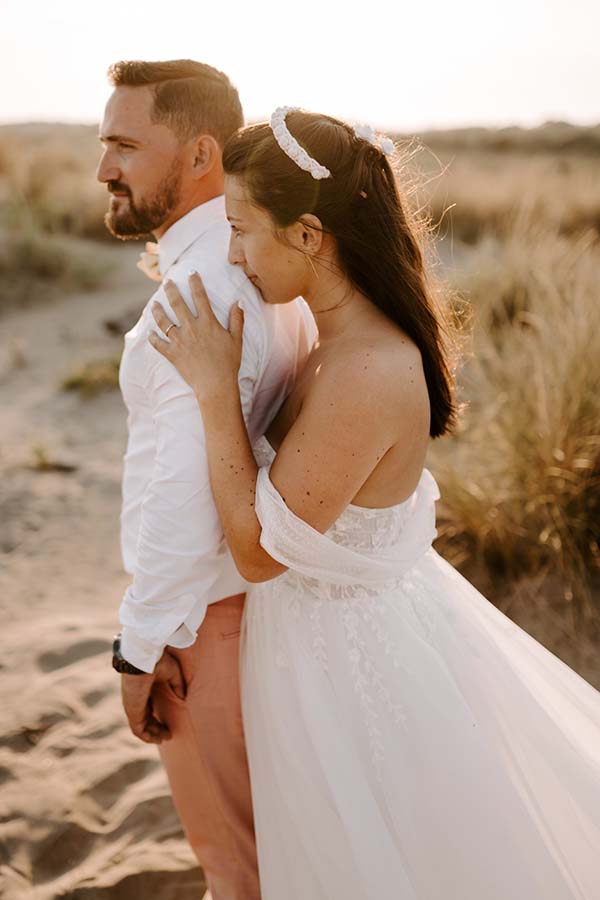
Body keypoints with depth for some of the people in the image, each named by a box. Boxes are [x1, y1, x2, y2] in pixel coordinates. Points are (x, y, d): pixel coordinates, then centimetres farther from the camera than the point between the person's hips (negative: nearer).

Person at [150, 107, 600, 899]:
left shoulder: (364, 376, -33)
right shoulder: (358, 335, -3)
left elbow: (259, 550, -24)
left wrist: (216, 390, -23)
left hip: (352, 649, -9)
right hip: (363, 618, 9)